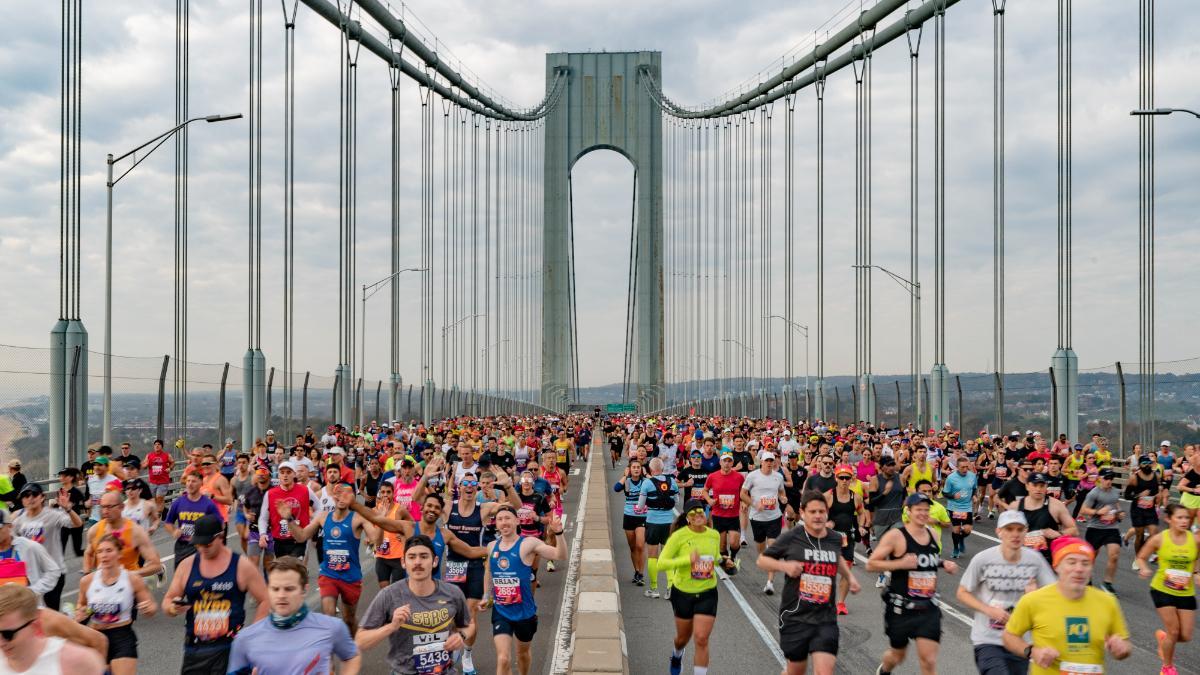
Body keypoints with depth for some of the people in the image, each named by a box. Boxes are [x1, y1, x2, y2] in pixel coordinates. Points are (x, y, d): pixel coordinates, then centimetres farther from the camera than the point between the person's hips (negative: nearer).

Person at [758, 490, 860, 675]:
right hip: (795, 618, -2)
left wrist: (849, 576, 15)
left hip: (825, 619, 2)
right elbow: (762, 560, 1)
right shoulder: (791, 538, -8)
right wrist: (784, 566, -15)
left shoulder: (836, 538, 4)